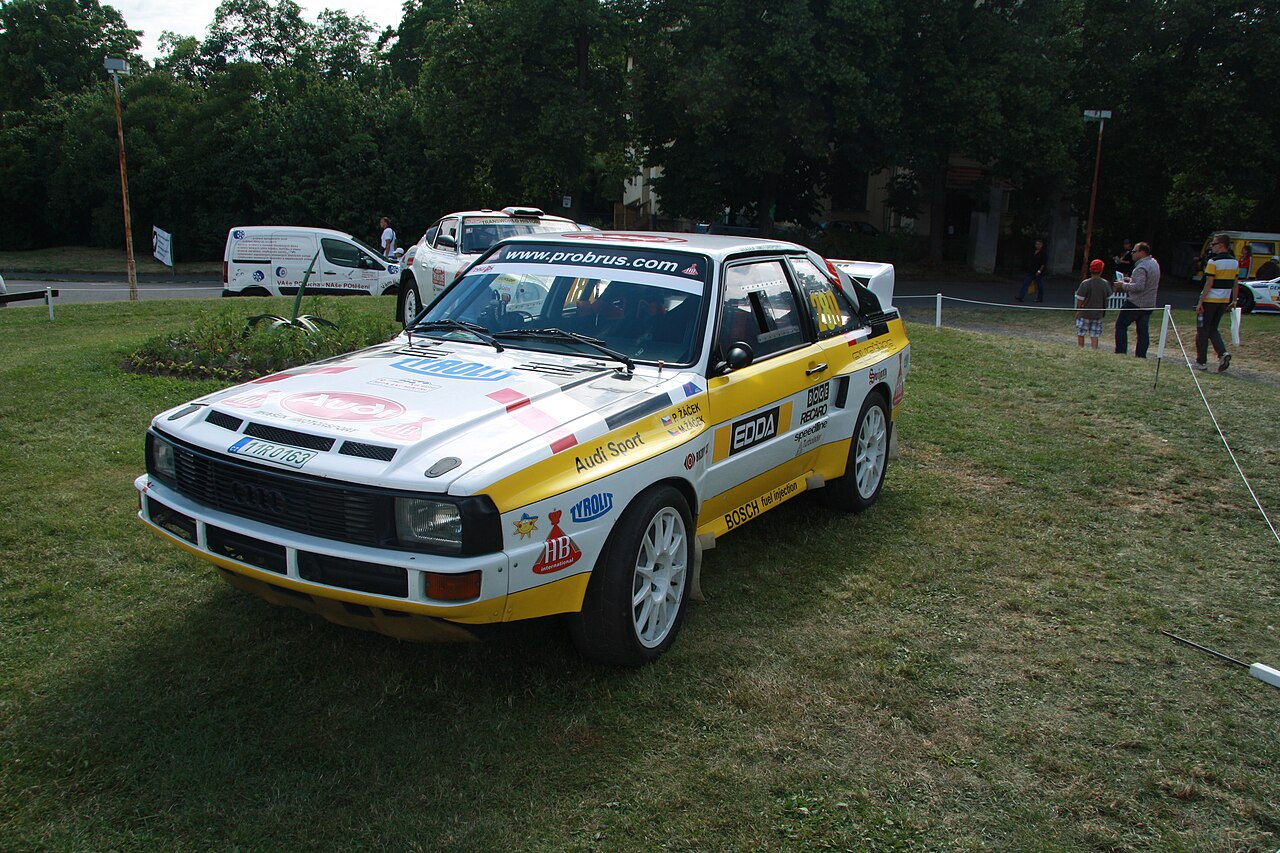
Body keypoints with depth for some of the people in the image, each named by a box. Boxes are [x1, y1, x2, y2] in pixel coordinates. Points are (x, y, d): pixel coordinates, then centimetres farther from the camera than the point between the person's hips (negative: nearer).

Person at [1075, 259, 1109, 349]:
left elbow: (1080, 299, -11)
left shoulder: (1085, 283, -14)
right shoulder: (1105, 283, -2)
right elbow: (1108, 296, 10)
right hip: (1098, 314, 3)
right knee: (1094, 336, 6)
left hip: (1084, 313, -3)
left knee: (1080, 334, 9)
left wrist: (1078, 310, -1)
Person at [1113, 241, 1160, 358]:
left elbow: (1139, 286, -28)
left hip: (1135, 303, -9)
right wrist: (1132, 279, 15)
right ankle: (1141, 355, 7)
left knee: (1121, 325, 1)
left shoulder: (1141, 267, -18)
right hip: (1149, 304, 9)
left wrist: (1123, 285, -17)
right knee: (1143, 330, 8)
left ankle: (1121, 352, -2)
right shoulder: (1154, 263, 13)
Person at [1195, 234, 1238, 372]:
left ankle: (1201, 362, 7)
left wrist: (1200, 302, -14)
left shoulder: (1213, 262, -14)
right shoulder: (1235, 262, 8)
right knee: (1213, 329, 18)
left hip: (1209, 300, -7)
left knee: (1202, 330, 4)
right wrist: (1233, 301, 17)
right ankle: (1223, 353, -3)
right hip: (1224, 300, 7)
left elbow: (1209, 283, -17)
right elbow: (1236, 284, 10)